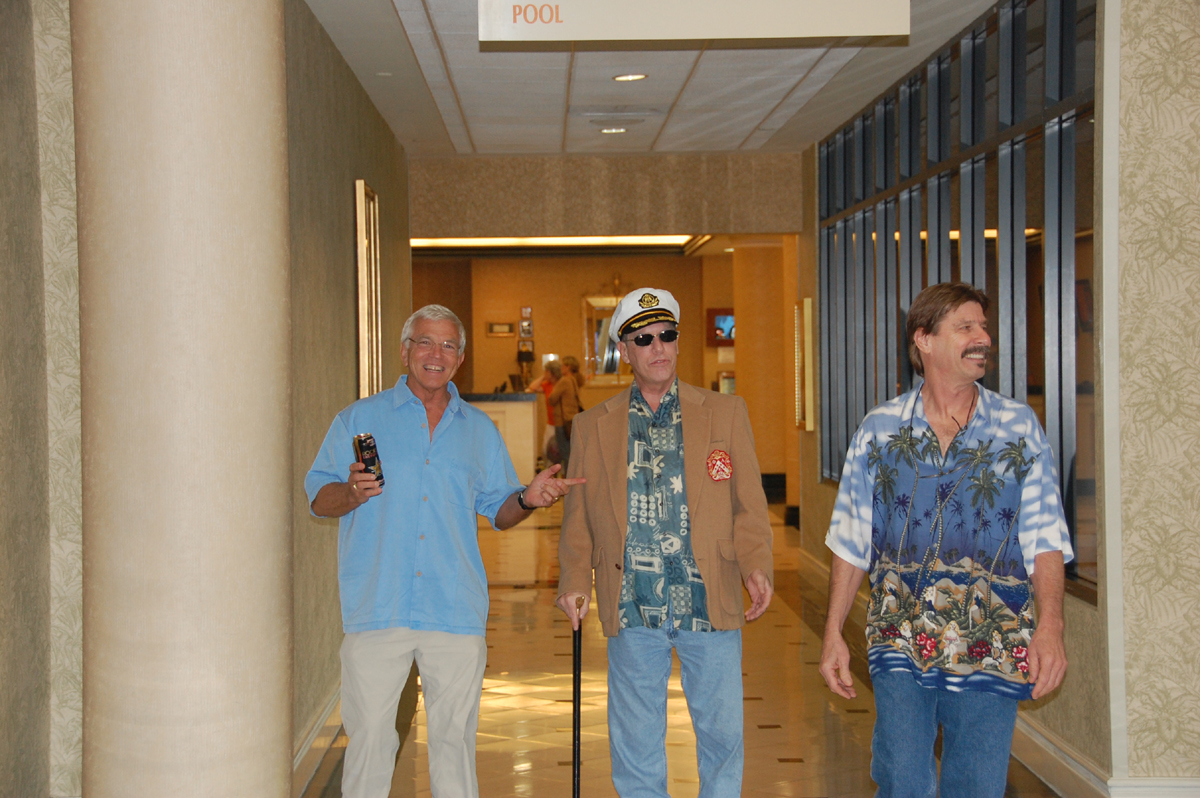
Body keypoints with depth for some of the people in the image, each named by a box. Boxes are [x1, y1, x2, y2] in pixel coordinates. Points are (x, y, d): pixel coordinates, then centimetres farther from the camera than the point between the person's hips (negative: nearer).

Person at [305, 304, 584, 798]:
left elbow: (497, 511, 17)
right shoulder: (359, 419, 7)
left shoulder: (479, 430, 15)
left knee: (455, 738, 7)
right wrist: (352, 493, -16)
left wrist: (527, 499, -4)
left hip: (456, 612, 2)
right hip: (377, 610, -2)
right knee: (369, 737, 0)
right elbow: (317, 498, 5)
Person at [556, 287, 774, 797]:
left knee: (722, 731, 7)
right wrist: (575, 581, -4)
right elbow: (578, 518, 10)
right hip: (633, 607, 0)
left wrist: (757, 567, -10)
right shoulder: (592, 426, 8)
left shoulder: (726, 414, 7)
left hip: (711, 603, 0)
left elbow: (749, 504, 4)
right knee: (635, 741, 8)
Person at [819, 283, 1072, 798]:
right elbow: (851, 542, 8)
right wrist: (833, 634, 5)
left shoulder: (1019, 427, 3)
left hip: (991, 651, 0)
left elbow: (1045, 538, 0)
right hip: (899, 645, 0)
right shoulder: (879, 430, 4)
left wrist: (1049, 626, -13)